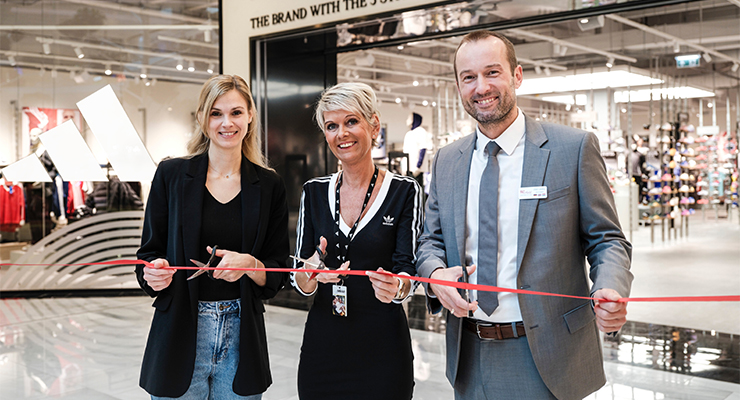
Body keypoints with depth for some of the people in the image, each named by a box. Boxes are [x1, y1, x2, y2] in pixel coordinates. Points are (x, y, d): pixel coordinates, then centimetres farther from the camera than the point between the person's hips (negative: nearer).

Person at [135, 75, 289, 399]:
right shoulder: (171, 175, 0)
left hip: (242, 338, 1)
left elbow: (279, 275, 4)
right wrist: (154, 273, -18)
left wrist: (250, 265, -15)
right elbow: (149, 254, 3)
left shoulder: (269, 186, 3)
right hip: (181, 335, -1)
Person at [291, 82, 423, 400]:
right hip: (321, 346, 3)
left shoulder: (405, 191, -5)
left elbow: (407, 272, -8)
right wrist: (311, 275, -20)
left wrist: (396, 288, -30)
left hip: (382, 349, -3)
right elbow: (300, 282, 2)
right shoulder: (314, 192, 3)